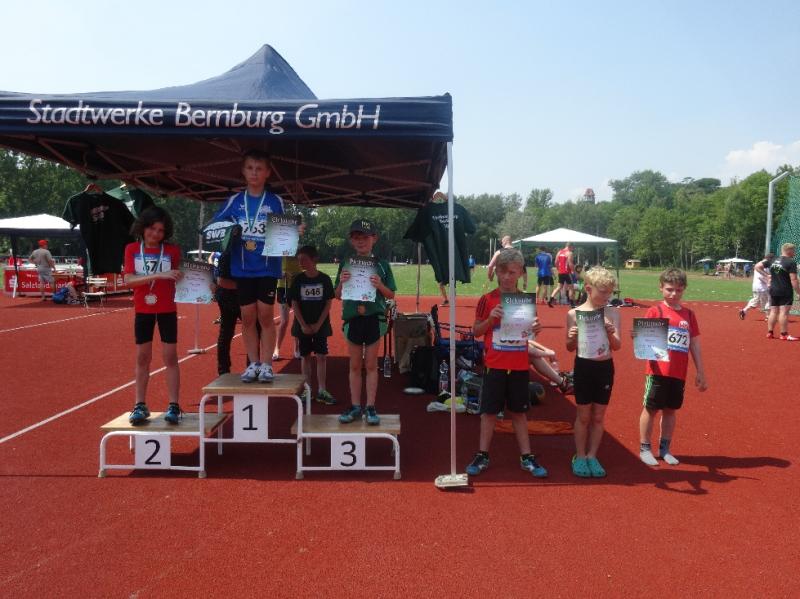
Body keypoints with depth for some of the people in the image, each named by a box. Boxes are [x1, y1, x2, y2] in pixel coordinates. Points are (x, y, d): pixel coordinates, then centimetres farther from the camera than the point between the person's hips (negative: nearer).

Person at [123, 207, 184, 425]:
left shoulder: (172, 250, -2)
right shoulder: (132, 249, -1)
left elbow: (179, 279, 2)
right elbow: (129, 280, -13)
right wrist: (159, 275, -24)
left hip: (167, 310, -1)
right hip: (143, 310, 1)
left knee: (170, 357, 0)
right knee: (142, 357, 8)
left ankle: (173, 406, 4)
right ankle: (140, 406, 17)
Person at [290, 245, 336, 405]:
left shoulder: (324, 279, -4)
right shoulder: (298, 279, -2)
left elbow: (328, 303, -3)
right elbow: (294, 303, -2)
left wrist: (318, 324, -11)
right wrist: (303, 325, -10)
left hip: (320, 325, -1)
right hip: (303, 325, 1)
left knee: (321, 356, -1)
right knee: (305, 357, 7)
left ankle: (322, 391, 5)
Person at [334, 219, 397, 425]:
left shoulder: (381, 265, 0)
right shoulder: (345, 264, 4)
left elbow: (391, 295, 2)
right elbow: (338, 296, 6)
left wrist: (379, 285, -17)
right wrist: (341, 282, -14)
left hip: (374, 317, -2)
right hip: (352, 317, 2)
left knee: (371, 365, 6)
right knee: (355, 365, 10)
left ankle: (370, 407, 13)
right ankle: (355, 406, 19)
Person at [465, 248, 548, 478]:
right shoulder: (487, 300, -4)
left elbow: (529, 332, 12)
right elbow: (476, 331, -1)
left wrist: (535, 328, -10)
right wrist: (490, 318, -18)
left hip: (519, 366, 2)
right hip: (494, 365, -2)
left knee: (519, 411, 12)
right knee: (489, 411, 6)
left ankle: (526, 457, 21)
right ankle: (482, 456, 17)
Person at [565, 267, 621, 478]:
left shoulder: (612, 314, -1)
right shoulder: (575, 314, -5)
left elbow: (617, 346, -3)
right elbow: (570, 348, -1)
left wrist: (611, 334, -23)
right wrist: (572, 338, -22)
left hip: (605, 368, 2)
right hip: (583, 367, -2)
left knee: (598, 416, 11)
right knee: (583, 415, 8)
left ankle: (592, 456, 24)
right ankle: (580, 456, 22)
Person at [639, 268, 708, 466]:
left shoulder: (689, 314, 8)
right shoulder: (655, 311, -4)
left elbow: (695, 345, 11)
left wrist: (700, 372, 11)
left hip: (679, 374, 4)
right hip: (657, 371, -4)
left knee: (671, 410, 13)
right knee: (650, 409, 5)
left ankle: (665, 449, 27)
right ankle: (645, 449, 17)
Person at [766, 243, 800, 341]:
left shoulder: (773, 261, 11)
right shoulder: (791, 262, -11)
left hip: (773, 291, 7)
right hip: (785, 292, -7)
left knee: (773, 311, 10)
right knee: (784, 312, -6)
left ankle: (770, 333, 12)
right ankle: (784, 334, -4)